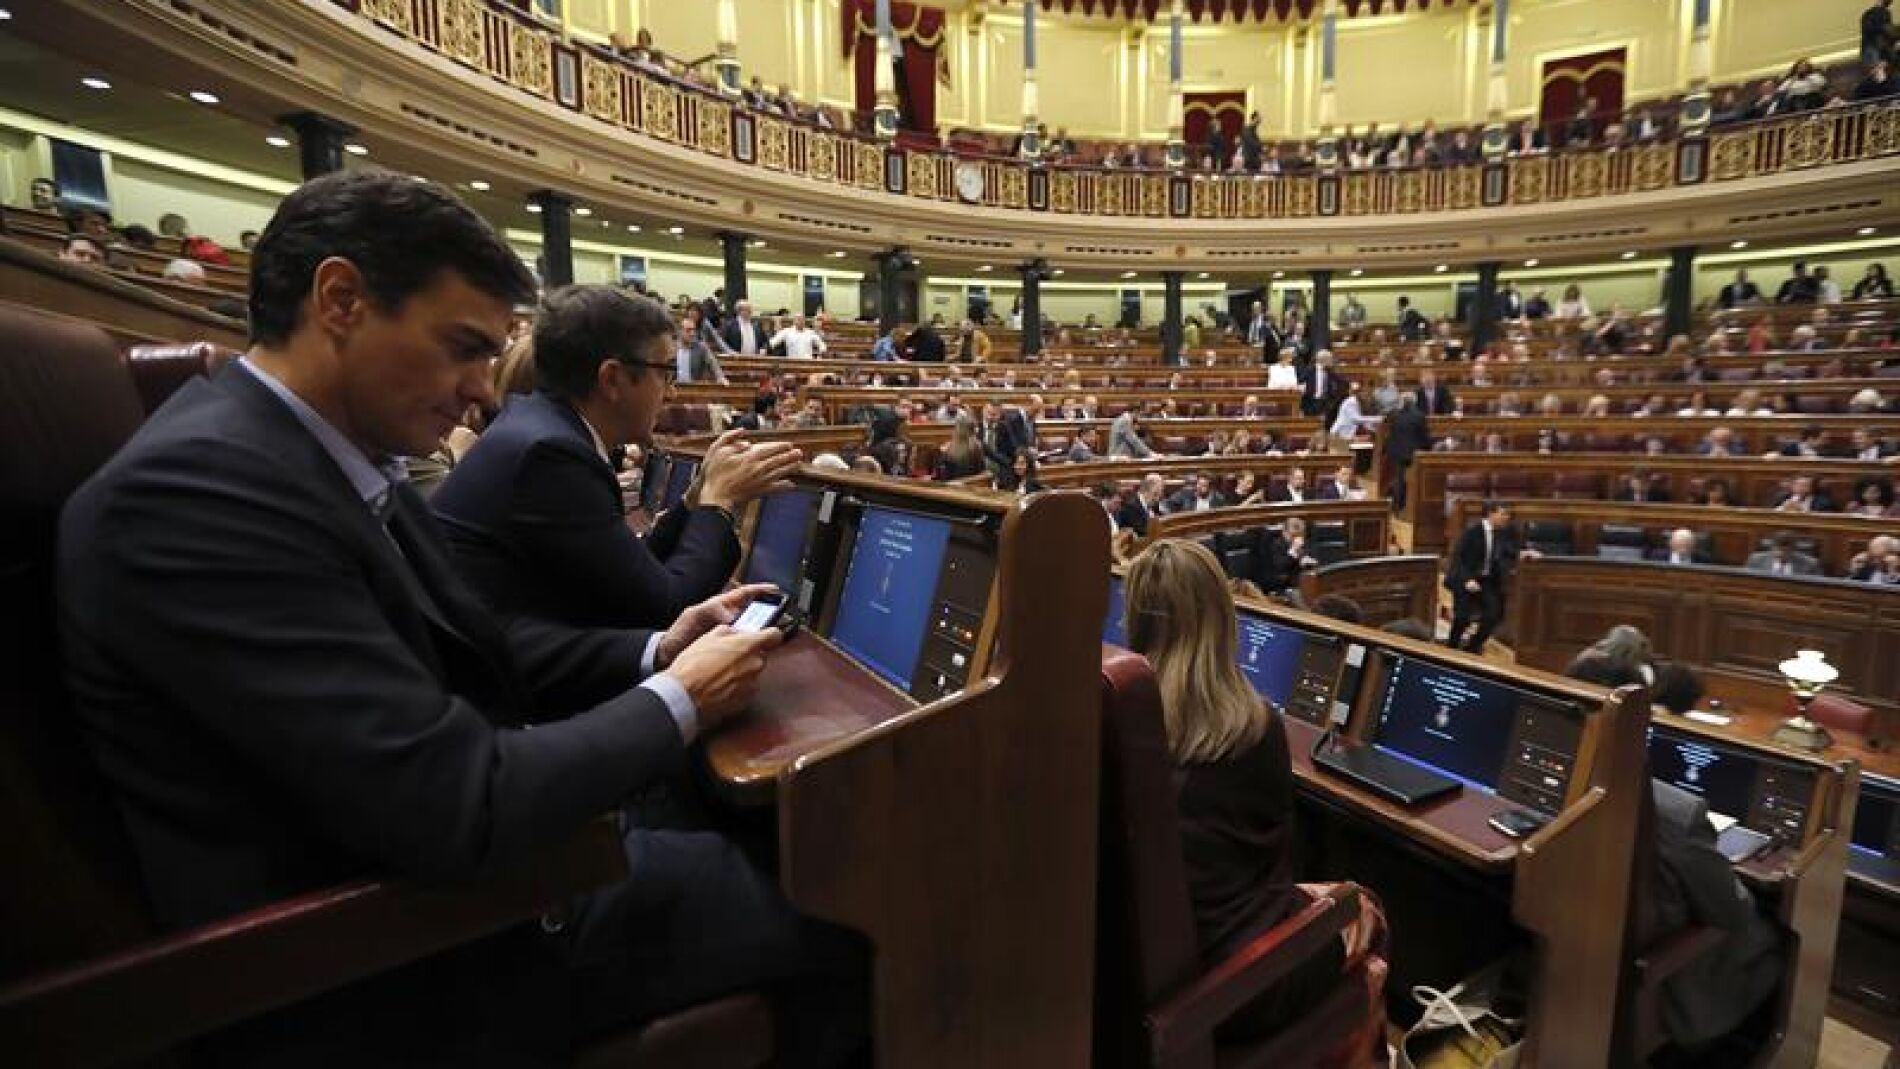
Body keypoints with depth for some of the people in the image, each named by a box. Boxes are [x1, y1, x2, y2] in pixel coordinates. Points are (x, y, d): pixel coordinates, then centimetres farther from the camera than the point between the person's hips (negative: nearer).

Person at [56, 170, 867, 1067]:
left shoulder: (343, 458, 2)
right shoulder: (196, 485, -27)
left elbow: (480, 649, 9)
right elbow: (457, 807, -31)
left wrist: (654, 653, -6)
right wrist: (676, 701, -17)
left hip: (414, 868, 8)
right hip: (388, 968, -8)